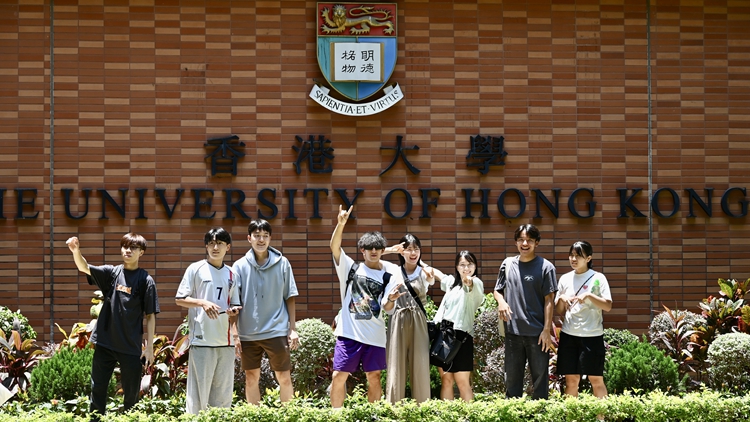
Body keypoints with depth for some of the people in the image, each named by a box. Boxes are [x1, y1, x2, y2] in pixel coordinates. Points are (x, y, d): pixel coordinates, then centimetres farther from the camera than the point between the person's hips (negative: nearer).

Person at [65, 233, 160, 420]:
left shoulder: (146, 280, -3)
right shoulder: (112, 273, 4)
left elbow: (150, 316, -2)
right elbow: (84, 268, -10)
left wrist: (149, 347, -5)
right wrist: (76, 251, -30)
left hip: (132, 347, -2)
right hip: (105, 343, 2)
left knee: (132, 393, 7)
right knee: (98, 389, 8)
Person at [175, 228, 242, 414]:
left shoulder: (231, 275, 13)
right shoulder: (196, 269, 1)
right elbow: (179, 299, 0)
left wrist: (233, 312, -5)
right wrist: (202, 303, -16)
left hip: (226, 342, 5)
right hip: (201, 340, -4)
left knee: (223, 392, 7)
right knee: (199, 391, -4)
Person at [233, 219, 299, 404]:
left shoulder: (282, 264, 2)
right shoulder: (240, 266, 1)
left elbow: (290, 298, 5)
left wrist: (293, 329, 1)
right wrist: (234, 335, -2)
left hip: (277, 331, -1)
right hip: (248, 333, 1)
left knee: (284, 377, 2)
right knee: (251, 378, 8)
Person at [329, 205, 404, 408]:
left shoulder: (388, 275, 4)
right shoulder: (351, 268, 4)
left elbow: (387, 308, -3)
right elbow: (335, 247, -11)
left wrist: (391, 300, -28)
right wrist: (341, 224, -28)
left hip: (375, 336, 1)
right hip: (349, 333, -1)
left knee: (374, 378, 5)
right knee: (338, 376, -4)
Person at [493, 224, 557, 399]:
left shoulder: (545, 267, -3)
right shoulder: (508, 264, 8)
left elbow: (549, 300, -5)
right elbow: (498, 290, 18)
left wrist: (547, 330, -10)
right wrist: (501, 301, -6)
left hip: (537, 332, -4)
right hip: (513, 331, 4)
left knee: (540, 375, 3)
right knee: (512, 377, 11)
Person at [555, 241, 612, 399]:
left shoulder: (598, 278, -1)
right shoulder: (565, 279, 9)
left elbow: (608, 306, -9)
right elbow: (559, 311, 13)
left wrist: (589, 295, -20)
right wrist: (561, 298, -7)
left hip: (592, 335, -3)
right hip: (569, 335, 3)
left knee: (596, 380, -1)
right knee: (571, 380, 4)